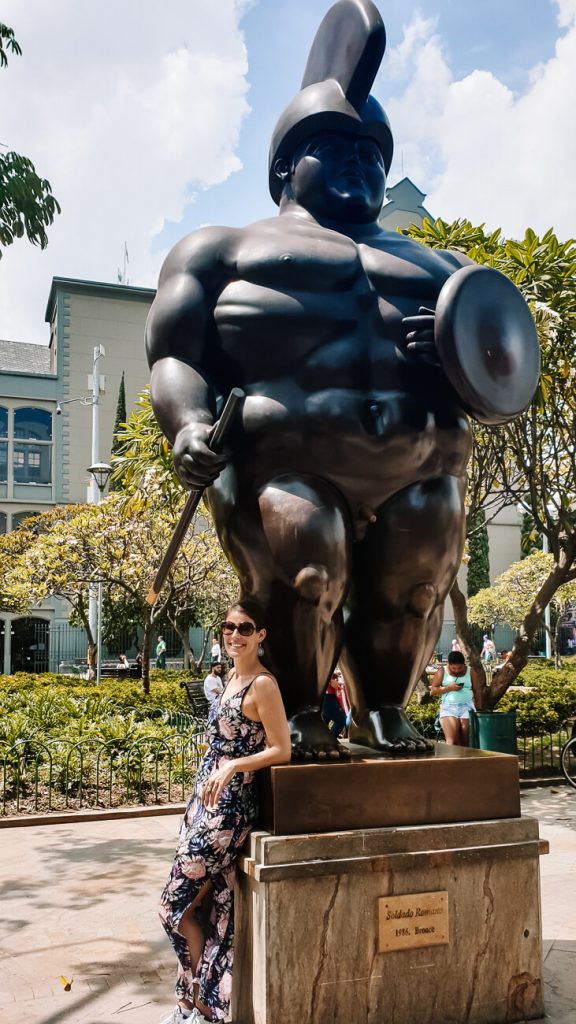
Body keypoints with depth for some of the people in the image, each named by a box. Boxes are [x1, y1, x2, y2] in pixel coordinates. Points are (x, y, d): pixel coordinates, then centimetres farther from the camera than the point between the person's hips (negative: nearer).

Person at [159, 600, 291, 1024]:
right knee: (213, 905, 14)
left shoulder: (262, 683, -15)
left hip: (229, 805, -8)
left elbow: (281, 751, -15)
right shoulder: (234, 675, 11)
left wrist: (232, 766, -25)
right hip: (207, 799, 8)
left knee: (177, 905, 0)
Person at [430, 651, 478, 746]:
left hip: (467, 707, 1)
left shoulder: (471, 671, 10)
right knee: (451, 741, -17)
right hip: (448, 707, -1)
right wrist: (449, 688, -8)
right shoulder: (442, 671, 7)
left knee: (465, 742, -5)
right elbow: (433, 691, 5)